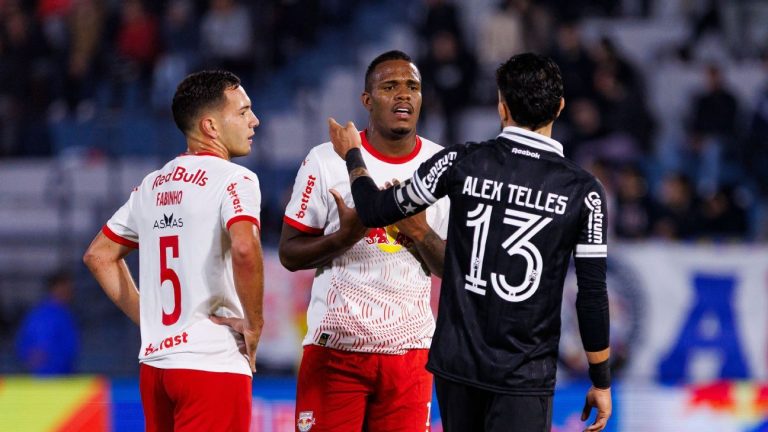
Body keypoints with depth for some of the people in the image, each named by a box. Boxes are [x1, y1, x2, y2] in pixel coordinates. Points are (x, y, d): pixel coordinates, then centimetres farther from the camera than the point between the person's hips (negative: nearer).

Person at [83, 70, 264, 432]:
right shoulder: (234, 179, -7)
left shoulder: (152, 185, 15)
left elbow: (98, 256, 22)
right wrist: (254, 326, -13)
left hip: (154, 362, 7)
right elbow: (244, 249, -26)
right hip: (213, 364, -7)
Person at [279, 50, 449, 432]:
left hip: (409, 348, 3)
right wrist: (346, 235, -20)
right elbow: (289, 253, -2)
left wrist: (420, 233, -13)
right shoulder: (326, 161, -3)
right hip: (335, 344, -3)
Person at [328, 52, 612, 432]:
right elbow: (593, 297, -4)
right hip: (525, 375, -2)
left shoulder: (460, 164, -4)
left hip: (458, 361, 2)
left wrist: (353, 157, 27)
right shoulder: (583, 191, -6)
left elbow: (375, 211, 7)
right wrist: (601, 383, 7)